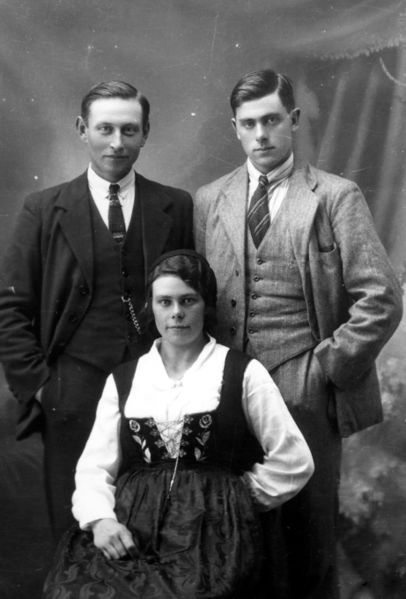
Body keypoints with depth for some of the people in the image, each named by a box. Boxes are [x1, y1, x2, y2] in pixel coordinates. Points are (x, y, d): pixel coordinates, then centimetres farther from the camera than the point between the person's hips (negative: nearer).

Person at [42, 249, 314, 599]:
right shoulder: (123, 381, 15)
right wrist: (100, 518, -9)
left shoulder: (243, 373, 6)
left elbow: (293, 462, 5)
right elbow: (95, 467, 9)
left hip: (212, 531, -2)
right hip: (129, 529, 3)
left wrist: (233, 499, 7)